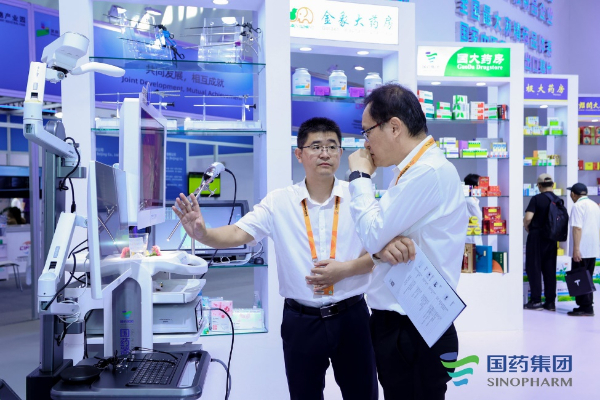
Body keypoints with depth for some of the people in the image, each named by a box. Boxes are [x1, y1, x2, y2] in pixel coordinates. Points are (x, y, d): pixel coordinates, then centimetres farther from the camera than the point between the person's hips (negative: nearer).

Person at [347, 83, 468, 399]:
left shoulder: (429, 171, -20)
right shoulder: (414, 170, 12)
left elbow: (372, 236, -20)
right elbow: (381, 238, 13)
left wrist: (359, 176, -8)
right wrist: (382, 249, -11)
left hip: (414, 332, -9)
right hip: (396, 324, 9)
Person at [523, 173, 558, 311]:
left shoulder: (536, 199, -11)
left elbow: (528, 218, -20)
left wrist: (526, 227, -1)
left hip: (536, 236, -5)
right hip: (552, 238, 5)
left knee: (534, 268, 2)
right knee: (549, 269, 9)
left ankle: (536, 301, 2)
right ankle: (550, 301, 11)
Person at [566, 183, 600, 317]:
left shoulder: (578, 206, -11)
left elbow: (577, 228, -19)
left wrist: (576, 249, -20)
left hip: (582, 250, -9)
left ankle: (585, 307, -5)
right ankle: (588, 307, 16)